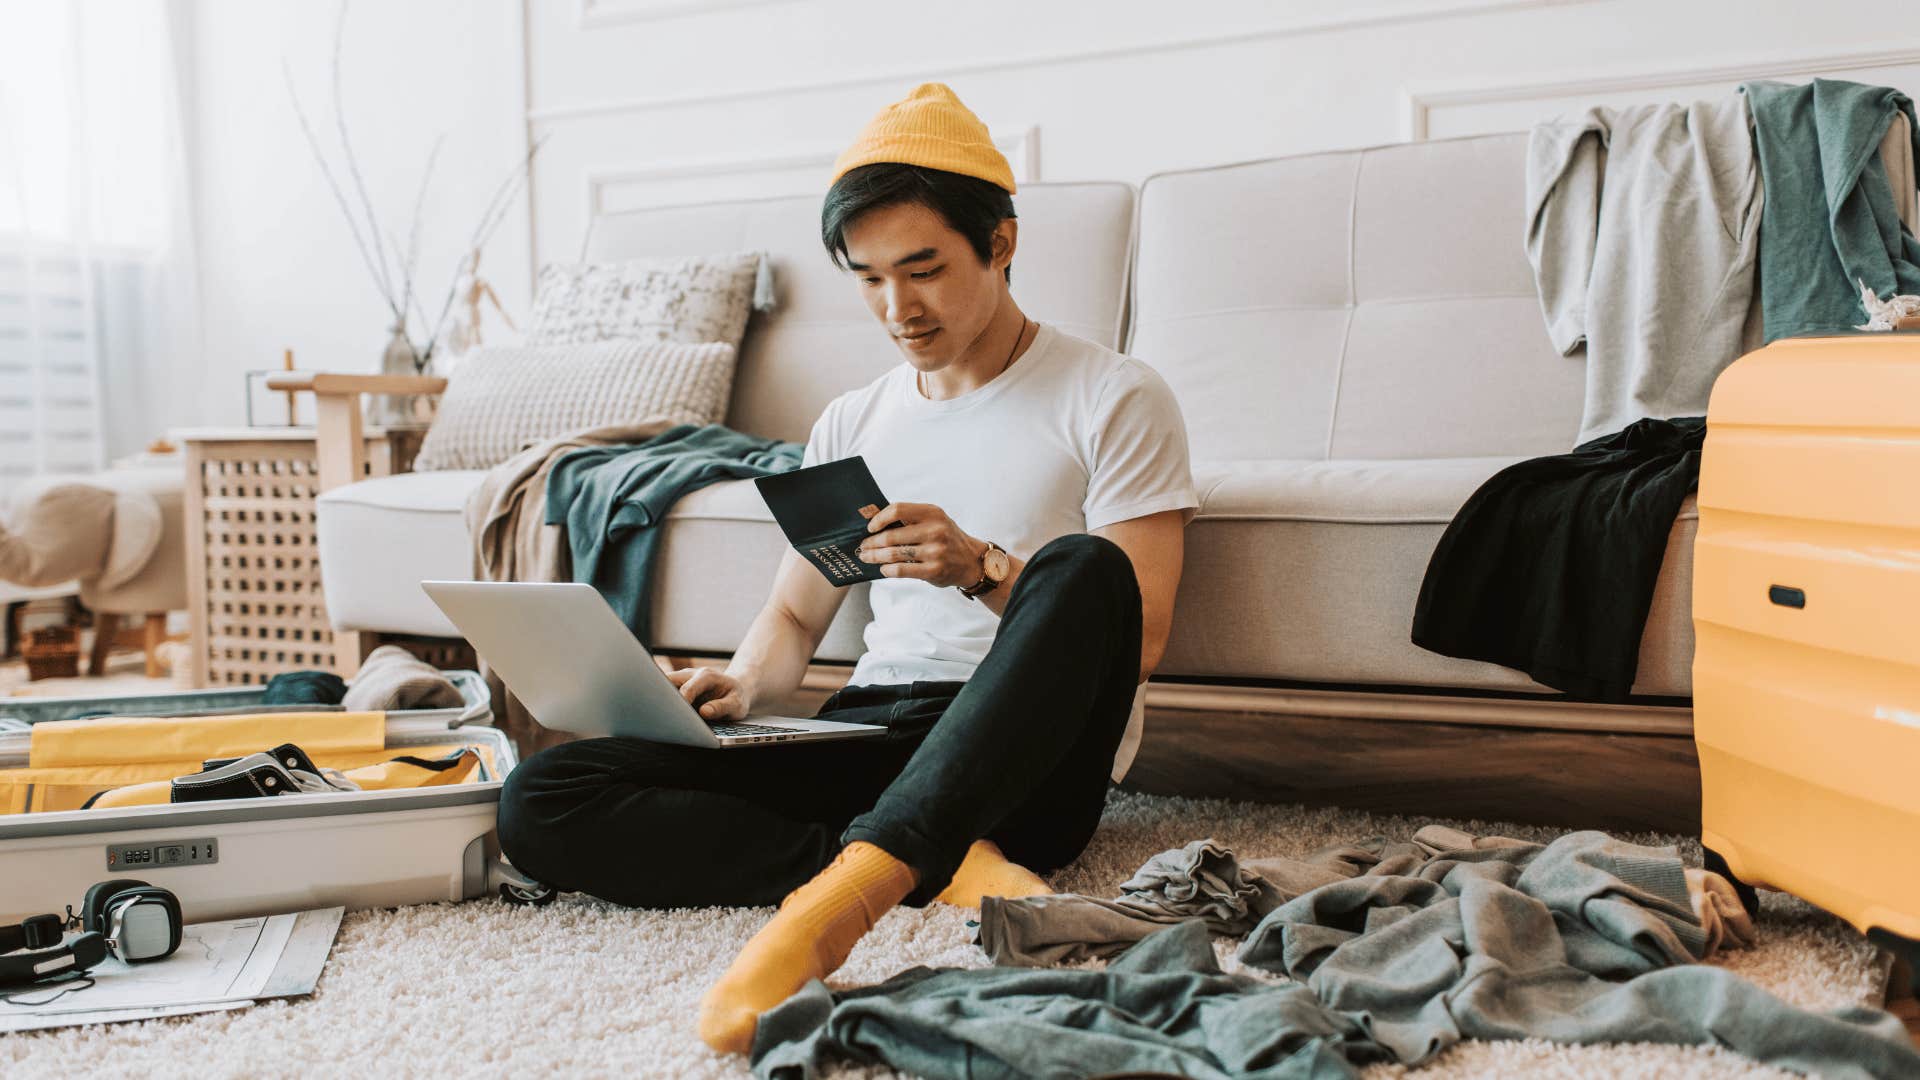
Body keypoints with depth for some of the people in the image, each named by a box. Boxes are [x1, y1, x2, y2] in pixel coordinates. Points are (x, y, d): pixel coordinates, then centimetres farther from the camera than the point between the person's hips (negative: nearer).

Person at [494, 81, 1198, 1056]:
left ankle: (841, 891, -44)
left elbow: (1138, 638, -5)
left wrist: (983, 569, -20)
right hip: (867, 736, 5)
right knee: (539, 801, -15)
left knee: (1081, 568, -36)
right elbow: (794, 617, 20)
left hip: (1023, 757, -4)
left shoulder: (1114, 400, 1)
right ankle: (937, 868, -25)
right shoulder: (851, 424, 17)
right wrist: (743, 685, -2)